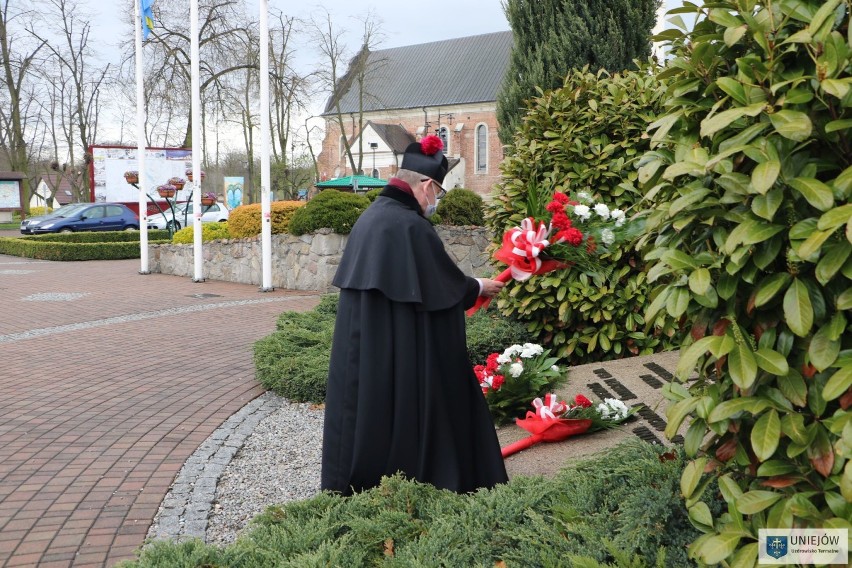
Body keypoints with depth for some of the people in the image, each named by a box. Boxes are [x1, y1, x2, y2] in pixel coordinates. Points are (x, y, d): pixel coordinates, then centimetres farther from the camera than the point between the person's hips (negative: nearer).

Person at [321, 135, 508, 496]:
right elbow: (445, 283, -11)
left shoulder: (370, 216, 8)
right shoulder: (411, 225, -19)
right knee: (403, 406, 4)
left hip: (360, 343, 8)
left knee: (365, 400, 14)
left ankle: (352, 480, 23)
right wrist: (478, 287, 8)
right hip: (399, 350, -8)